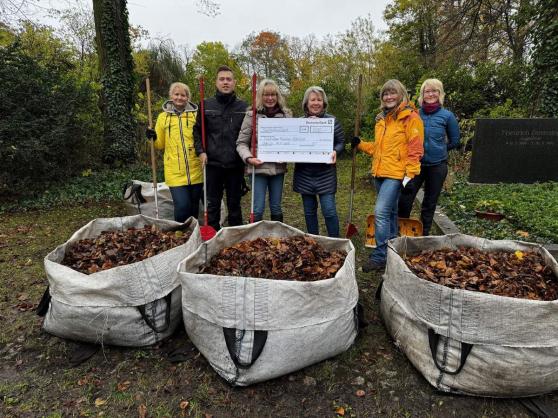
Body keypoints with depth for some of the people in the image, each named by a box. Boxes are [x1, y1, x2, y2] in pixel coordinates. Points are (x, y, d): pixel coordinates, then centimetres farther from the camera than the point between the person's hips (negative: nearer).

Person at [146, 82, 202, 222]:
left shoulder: (195, 115, 7)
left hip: (195, 172, 1)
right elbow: (160, 144, 12)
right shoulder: (163, 117, 8)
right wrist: (153, 138, -7)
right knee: (182, 207, -12)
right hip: (175, 173, -1)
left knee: (194, 208, 11)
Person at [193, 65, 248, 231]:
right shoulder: (206, 105, 4)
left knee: (234, 204, 11)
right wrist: (200, 151, -5)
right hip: (213, 163, 0)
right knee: (212, 205, 8)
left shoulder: (243, 107, 4)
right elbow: (197, 130, 7)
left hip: (236, 164, 0)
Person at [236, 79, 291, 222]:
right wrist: (248, 158, -18)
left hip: (278, 167, 3)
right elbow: (241, 142, -1)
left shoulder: (286, 114, 6)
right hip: (259, 167, -3)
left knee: (276, 207, 14)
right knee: (258, 208, -1)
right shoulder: (252, 115, -3)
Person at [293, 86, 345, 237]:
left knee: (329, 211, -5)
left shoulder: (331, 121, 0)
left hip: (325, 174, -2)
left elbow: (341, 142, 4)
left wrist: (335, 152, -16)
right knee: (309, 212, 12)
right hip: (304, 175, 3)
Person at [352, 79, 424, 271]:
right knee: (389, 212, 15)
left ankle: (379, 256, -7)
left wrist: (410, 175, -16)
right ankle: (391, 251, 28)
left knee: (381, 212, -15)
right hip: (379, 173, 8)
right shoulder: (381, 119, 16)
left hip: (396, 174, -8)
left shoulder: (410, 117, -5)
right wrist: (360, 145, 9)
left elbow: (415, 149, -10)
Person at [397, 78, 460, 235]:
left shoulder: (447, 115, -4)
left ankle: (424, 234, 26)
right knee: (405, 199, -5)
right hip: (416, 163, 0)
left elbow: (454, 141, 7)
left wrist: (439, 149, 5)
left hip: (437, 165, 0)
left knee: (430, 203, 11)